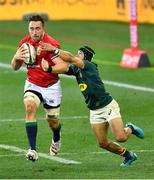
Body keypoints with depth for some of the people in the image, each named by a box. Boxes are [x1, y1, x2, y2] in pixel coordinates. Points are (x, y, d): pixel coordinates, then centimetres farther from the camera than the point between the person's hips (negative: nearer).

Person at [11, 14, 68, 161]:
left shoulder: (51, 44, -21)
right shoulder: (25, 43, -5)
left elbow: (64, 66, -30)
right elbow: (15, 67, 3)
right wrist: (16, 57, -19)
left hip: (51, 86, -2)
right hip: (32, 84, 2)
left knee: (52, 121, 7)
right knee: (29, 107, -27)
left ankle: (56, 139, 47)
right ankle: (32, 149, -30)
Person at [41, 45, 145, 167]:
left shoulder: (90, 66, -16)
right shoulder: (75, 69, 7)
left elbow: (71, 58, -28)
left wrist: (54, 50, -28)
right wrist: (49, 69, -26)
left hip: (108, 106, -7)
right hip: (95, 111, 7)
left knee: (121, 137, -18)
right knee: (103, 143, 2)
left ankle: (130, 129, 17)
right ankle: (128, 155, 22)